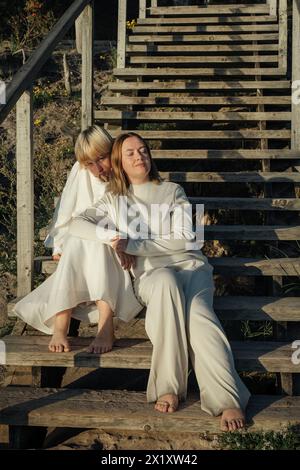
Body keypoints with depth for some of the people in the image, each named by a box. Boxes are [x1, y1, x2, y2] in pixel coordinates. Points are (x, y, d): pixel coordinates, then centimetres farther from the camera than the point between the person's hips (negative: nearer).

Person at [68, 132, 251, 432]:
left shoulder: (173, 191, 15)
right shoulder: (115, 199, 19)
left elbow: (184, 240, 2)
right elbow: (76, 225, 8)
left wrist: (132, 245, -7)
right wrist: (112, 236, -10)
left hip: (190, 264, 1)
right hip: (150, 274, 0)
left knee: (197, 311, -35)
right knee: (167, 281, -39)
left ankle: (229, 400, -44)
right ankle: (169, 385, -37)